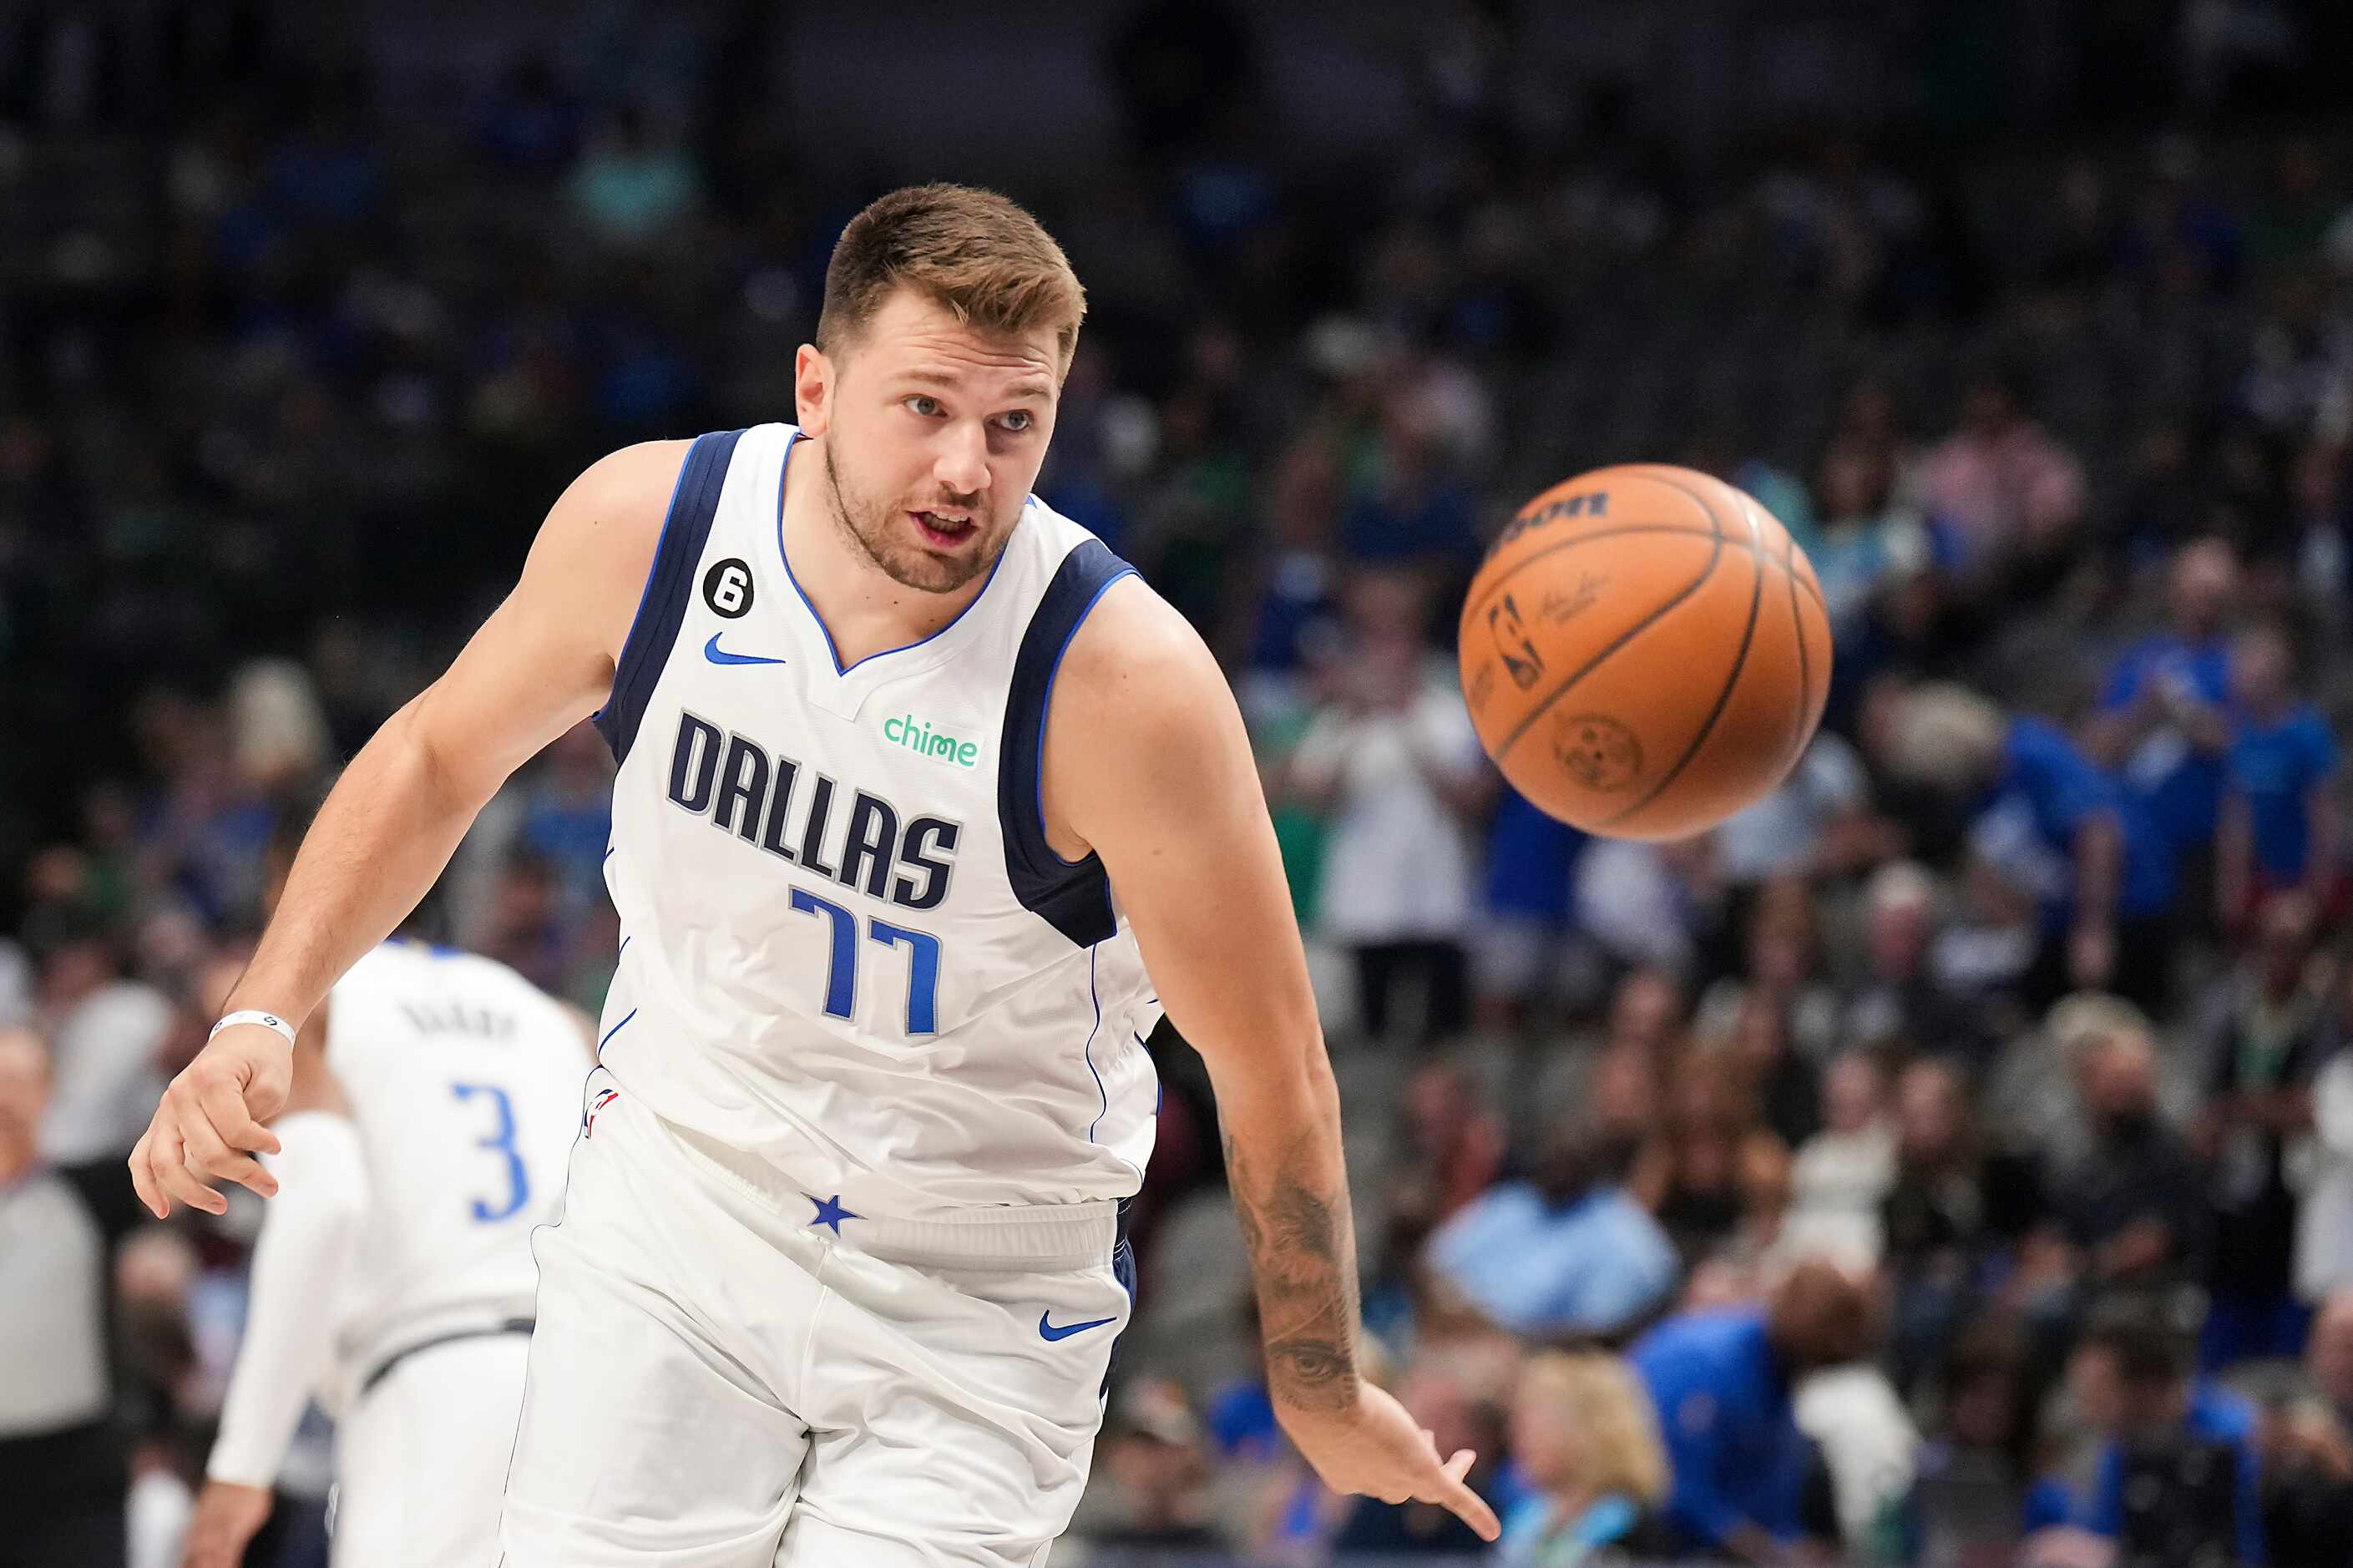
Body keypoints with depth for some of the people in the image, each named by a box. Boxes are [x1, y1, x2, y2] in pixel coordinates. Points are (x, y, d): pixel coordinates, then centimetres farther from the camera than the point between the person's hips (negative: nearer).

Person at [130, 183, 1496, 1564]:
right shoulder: (648, 522, -13)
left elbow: (1274, 1077, -16)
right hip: (679, 1187, 3)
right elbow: (442, 757, 7)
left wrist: (1326, 1402, -9)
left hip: (975, 1291, -3)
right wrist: (265, 1017, -1)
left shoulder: (1126, 682, -26)